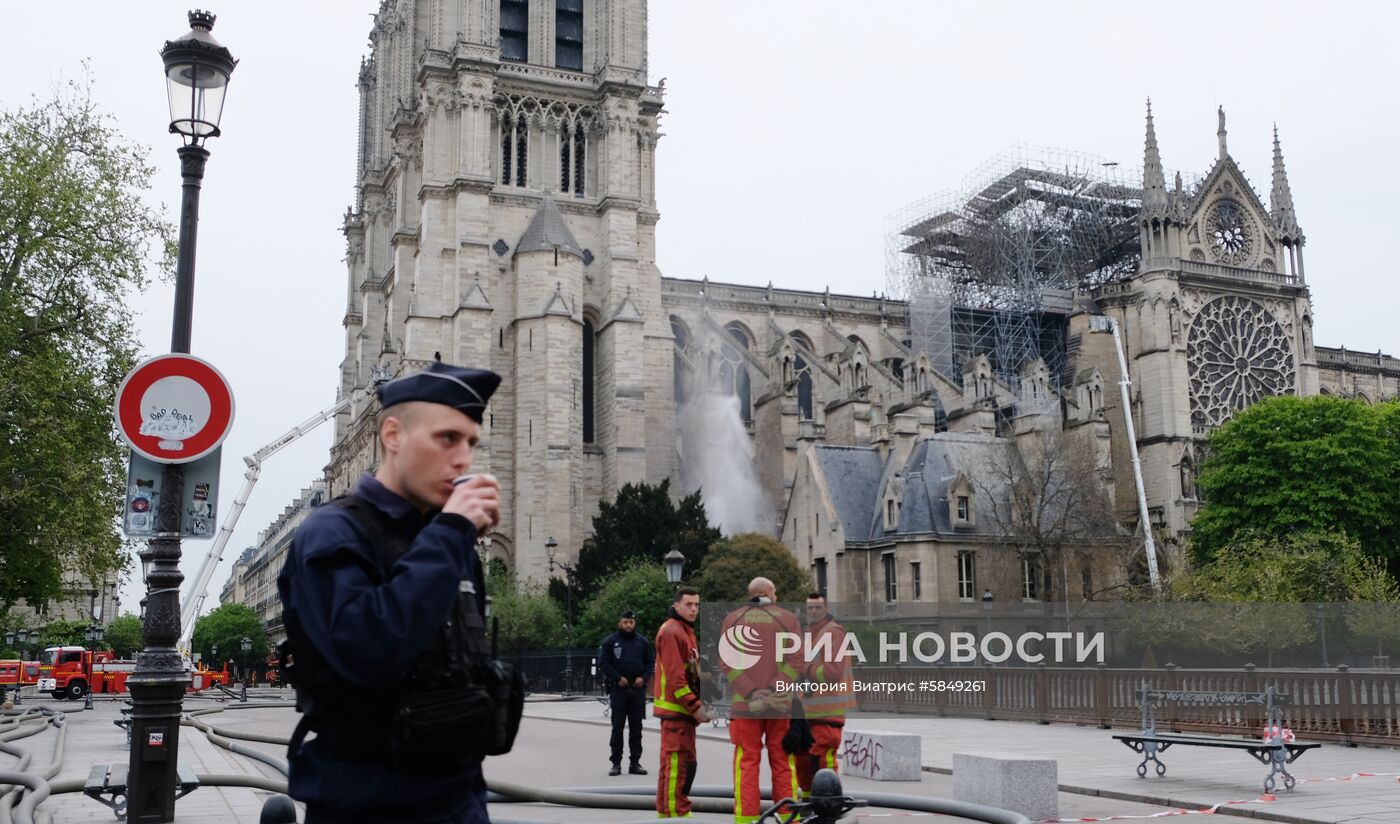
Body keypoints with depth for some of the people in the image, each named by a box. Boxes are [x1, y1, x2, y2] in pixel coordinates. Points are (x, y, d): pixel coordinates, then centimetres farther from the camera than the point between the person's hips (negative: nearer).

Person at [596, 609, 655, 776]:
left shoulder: (642, 642, 8)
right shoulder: (610, 641, 0)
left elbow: (651, 661, 10)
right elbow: (603, 662, -4)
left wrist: (643, 677, -7)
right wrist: (618, 678, -13)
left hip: (638, 689, 2)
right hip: (618, 689, -2)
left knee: (636, 728, 6)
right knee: (617, 728, 1)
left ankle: (635, 762, 13)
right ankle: (616, 763, 6)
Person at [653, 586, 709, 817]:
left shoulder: (686, 631, 19)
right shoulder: (671, 632, -14)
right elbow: (674, 677, -21)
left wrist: (699, 704, 13)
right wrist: (695, 706, -20)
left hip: (684, 710, 11)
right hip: (675, 709, -11)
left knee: (685, 762, 15)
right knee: (678, 762, -10)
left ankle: (666, 811, 23)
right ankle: (677, 813, -8)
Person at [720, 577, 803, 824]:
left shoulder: (732, 619, 5)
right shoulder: (787, 618, 5)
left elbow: (726, 661, -4)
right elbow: (795, 660, -5)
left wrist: (751, 691, -9)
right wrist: (776, 689, -10)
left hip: (744, 703, 0)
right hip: (781, 703, 0)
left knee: (746, 762, 3)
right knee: (783, 763, 8)